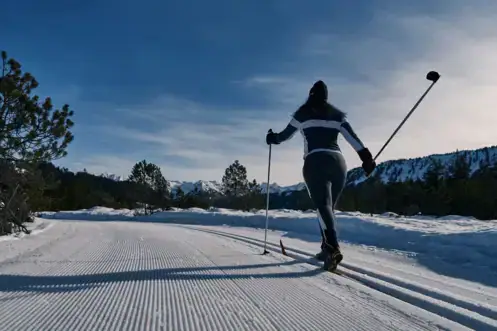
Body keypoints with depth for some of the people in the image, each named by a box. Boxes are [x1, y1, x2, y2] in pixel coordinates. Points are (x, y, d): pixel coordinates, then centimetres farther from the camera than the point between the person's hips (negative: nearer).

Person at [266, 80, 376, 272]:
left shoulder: (303, 112, 11)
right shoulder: (337, 114, 17)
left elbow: (285, 135, 21)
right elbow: (352, 137, 4)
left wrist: (273, 138, 41)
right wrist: (366, 157, 0)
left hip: (316, 162, -4)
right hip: (338, 162, 4)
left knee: (323, 206, -15)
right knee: (329, 206, 15)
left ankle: (333, 248, -34)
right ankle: (327, 249, 16)